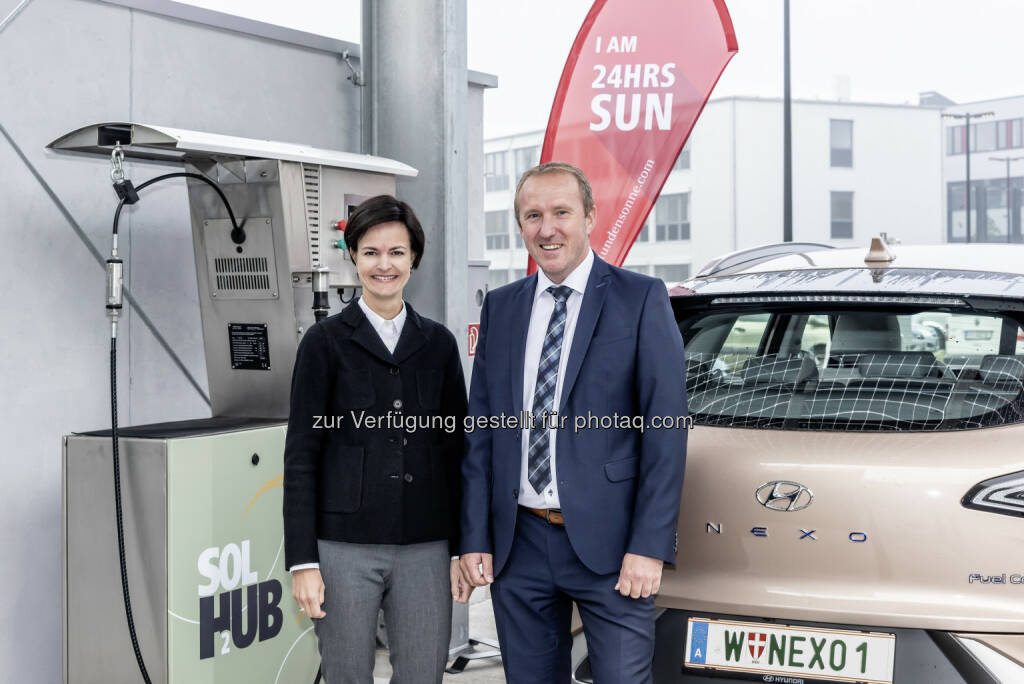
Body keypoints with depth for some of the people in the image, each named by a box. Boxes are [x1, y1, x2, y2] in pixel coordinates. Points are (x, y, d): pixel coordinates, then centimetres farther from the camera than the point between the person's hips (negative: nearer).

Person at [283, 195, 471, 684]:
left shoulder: (438, 343, 9)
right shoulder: (325, 341, 0)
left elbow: (456, 449, 11)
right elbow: (301, 454, -2)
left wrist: (463, 548, 6)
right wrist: (302, 561, -7)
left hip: (425, 549, 3)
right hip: (344, 547, -2)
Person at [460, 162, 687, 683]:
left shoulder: (641, 299, -3)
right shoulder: (500, 307, 10)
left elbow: (665, 429, -6)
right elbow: (480, 429, 11)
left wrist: (649, 546, -12)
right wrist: (475, 538, 4)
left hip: (609, 543, -4)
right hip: (518, 546, 4)